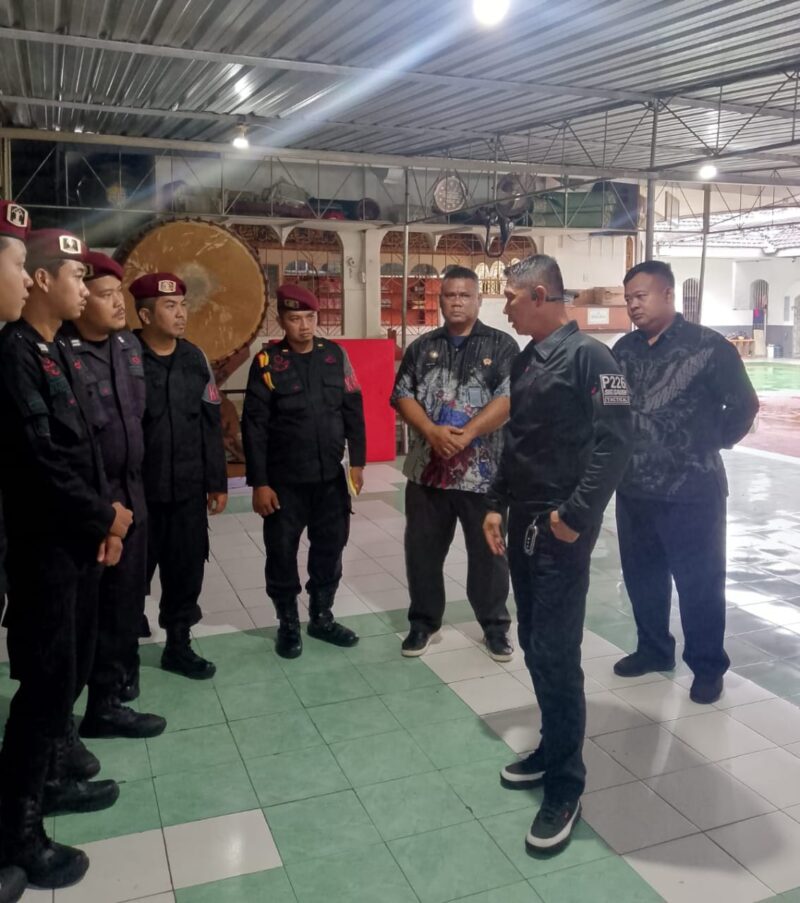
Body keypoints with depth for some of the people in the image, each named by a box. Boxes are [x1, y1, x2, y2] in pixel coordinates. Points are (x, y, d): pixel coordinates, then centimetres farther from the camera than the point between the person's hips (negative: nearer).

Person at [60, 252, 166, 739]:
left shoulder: (130, 344, 7)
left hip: (131, 491, 7)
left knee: (126, 597, 17)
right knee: (92, 606, 6)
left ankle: (119, 683, 36)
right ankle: (105, 703, 20)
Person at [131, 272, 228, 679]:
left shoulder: (194, 359, 5)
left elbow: (210, 425, 9)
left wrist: (216, 482, 9)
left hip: (188, 490, 4)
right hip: (137, 492, -4)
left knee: (187, 570, 12)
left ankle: (178, 645, 29)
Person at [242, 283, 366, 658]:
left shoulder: (335, 355, 2)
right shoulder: (267, 363, -7)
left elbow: (353, 411, 6)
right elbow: (254, 427, -8)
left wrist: (357, 461, 4)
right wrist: (259, 482, -10)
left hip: (330, 477, 3)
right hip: (284, 480, -3)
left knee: (330, 548, 13)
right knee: (282, 553, 7)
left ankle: (322, 617, 31)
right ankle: (288, 623, 27)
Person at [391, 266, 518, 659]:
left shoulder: (501, 345, 0)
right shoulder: (422, 347, 10)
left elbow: (508, 399, -10)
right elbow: (402, 396, 2)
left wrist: (466, 435, -19)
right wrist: (432, 432, -14)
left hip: (483, 469, -2)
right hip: (427, 467, 3)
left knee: (488, 550, 8)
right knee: (422, 549, 10)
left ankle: (495, 624, 25)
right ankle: (423, 620, 27)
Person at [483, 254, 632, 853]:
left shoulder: (589, 356, -12)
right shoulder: (525, 360, 13)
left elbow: (615, 441, -19)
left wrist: (576, 515, -19)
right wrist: (498, 505, 15)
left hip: (562, 529, -8)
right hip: (523, 524, 8)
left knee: (556, 653, -4)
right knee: (534, 646, 14)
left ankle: (565, 787, 10)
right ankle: (552, 750, 31)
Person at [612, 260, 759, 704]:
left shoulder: (708, 345, -9)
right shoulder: (624, 349, 7)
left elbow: (743, 404, -5)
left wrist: (712, 444, -2)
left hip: (691, 490, -5)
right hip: (633, 489, 6)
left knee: (699, 581, 5)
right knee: (642, 576, 16)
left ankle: (707, 666, 22)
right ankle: (653, 648, 35)